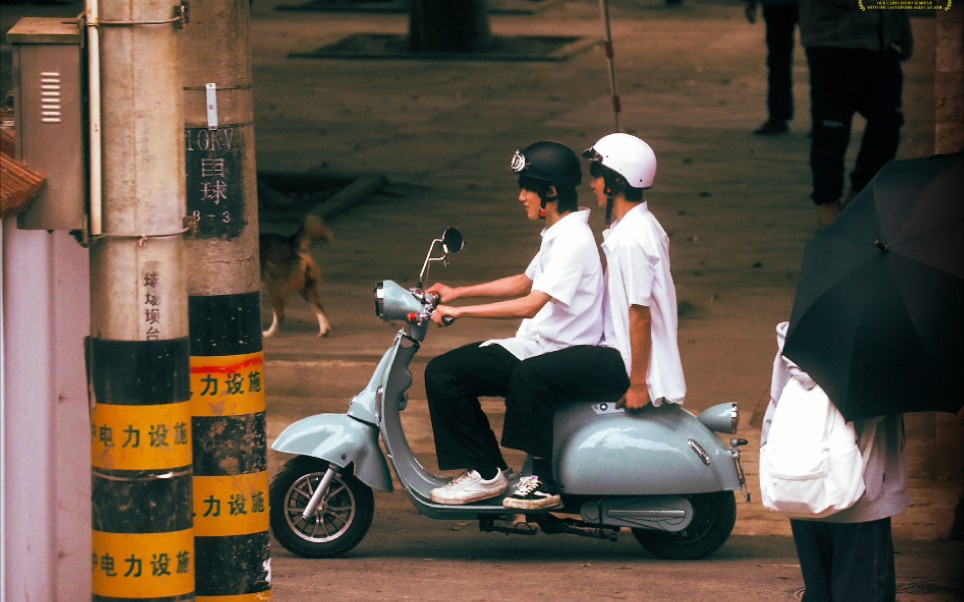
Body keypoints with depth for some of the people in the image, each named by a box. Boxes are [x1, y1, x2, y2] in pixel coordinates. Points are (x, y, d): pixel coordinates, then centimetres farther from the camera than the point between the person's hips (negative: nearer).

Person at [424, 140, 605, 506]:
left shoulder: (573, 241, -20)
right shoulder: (558, 235, 13)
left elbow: (532, 304, -29)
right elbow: (525, 283, 28)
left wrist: (461, 311, -26)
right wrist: (458, 293, 24)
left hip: (549, 358, -11)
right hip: (538, 346, 11)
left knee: (443, 376, -15)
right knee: (449, 369, 15)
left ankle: (485, 474, -10)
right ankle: (485, 466, 16)